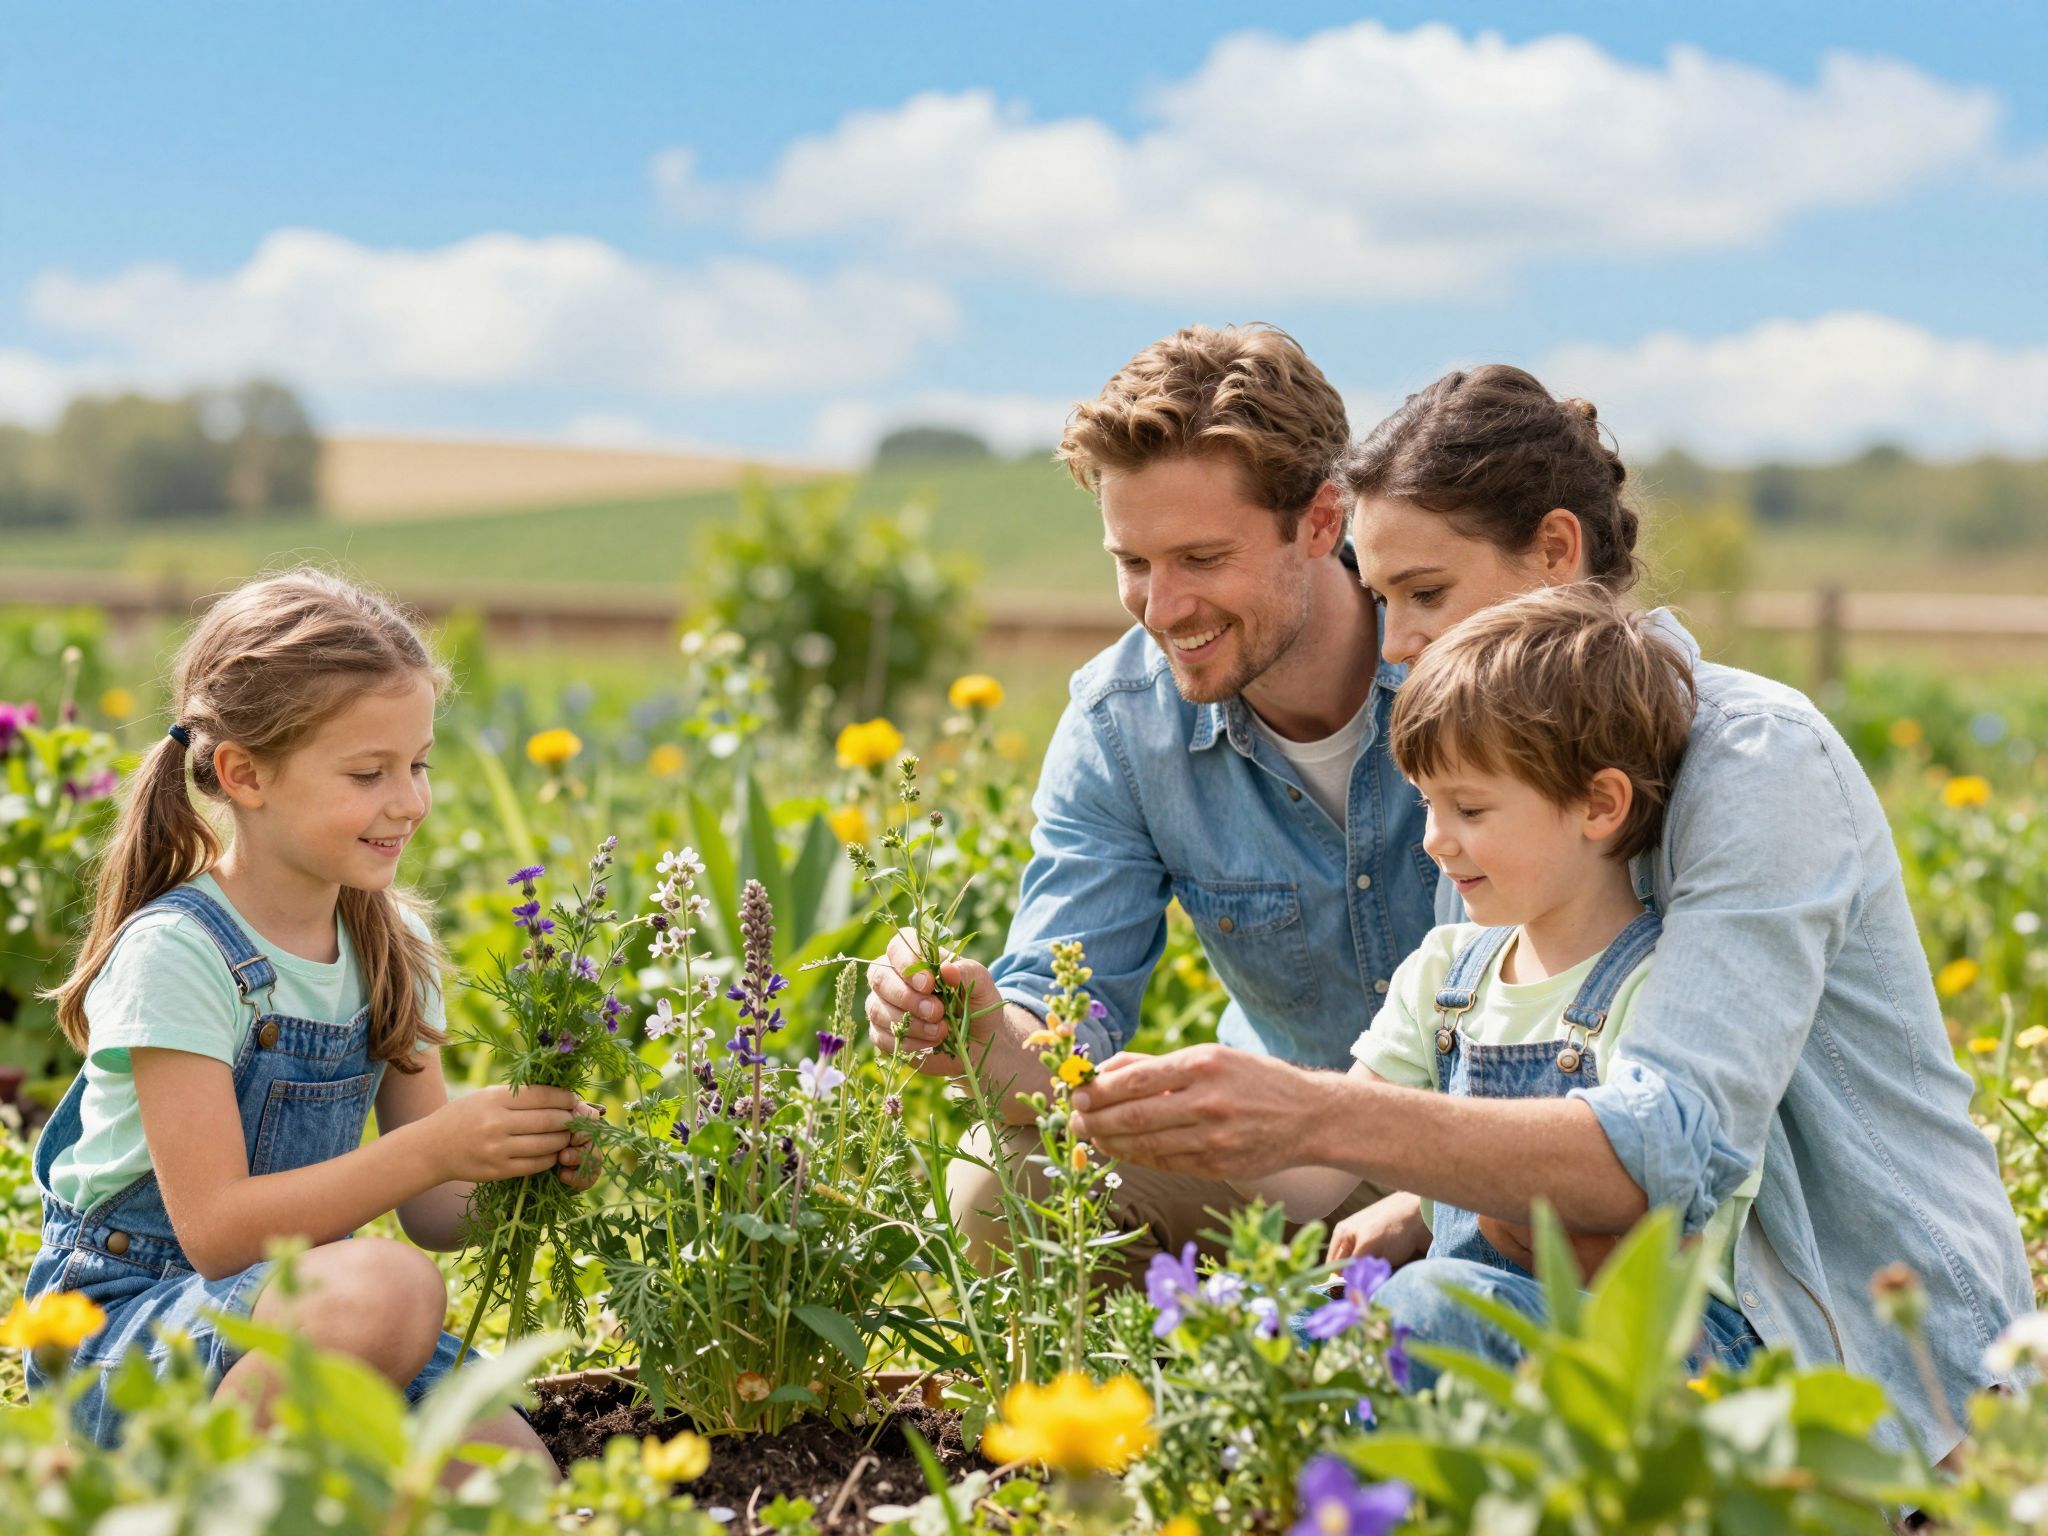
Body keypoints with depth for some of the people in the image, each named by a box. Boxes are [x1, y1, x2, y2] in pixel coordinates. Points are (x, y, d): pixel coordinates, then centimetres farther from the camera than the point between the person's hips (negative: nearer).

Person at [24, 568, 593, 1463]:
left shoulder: (390, 944, 5)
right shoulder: (175, 954, -16)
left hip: (290, 1306, 6)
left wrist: (521, 1169, -16)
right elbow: (215, 1230, -21)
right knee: (387, 1288, -35)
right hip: (129, 1317, -6)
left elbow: (432, 1215, 5)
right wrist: (432, 1147, -27)